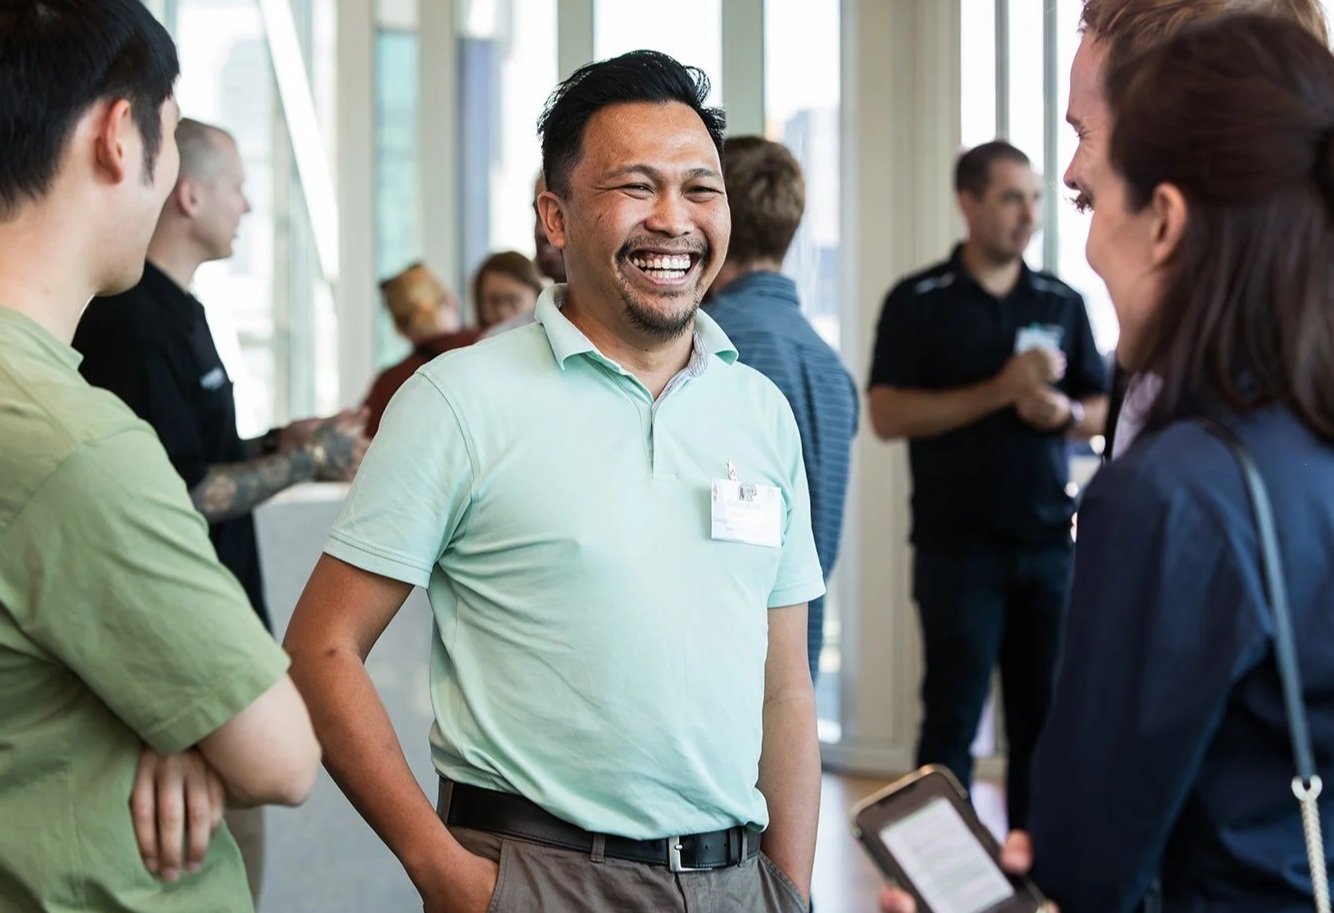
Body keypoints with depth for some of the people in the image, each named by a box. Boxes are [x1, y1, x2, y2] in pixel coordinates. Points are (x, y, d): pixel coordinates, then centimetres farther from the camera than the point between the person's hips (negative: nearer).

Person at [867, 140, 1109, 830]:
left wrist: (1063, 411, -9)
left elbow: (1103, 411, 15)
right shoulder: (918, 302, 0)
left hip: (1049, 542, 4)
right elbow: (889, 415, -9)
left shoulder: (1062, 302, 12)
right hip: (958, 546, -3)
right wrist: (1002, 391, -17)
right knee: (953, 719, 0)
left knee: (1045, 716, 5)